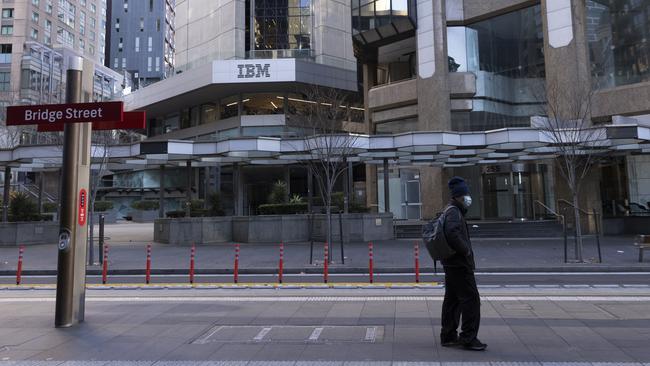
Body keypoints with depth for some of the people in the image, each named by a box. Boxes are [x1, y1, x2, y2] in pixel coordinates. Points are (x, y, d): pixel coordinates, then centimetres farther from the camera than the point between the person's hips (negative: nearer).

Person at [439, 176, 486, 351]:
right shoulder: (454, 212, -14)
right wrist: (466, 250, -20)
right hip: (460, 264, -11)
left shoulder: (451, 211, 18)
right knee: (470, 298, -6)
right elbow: (452, 233, -32)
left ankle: (448, 336, 20)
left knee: (452, 300, 13)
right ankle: (468, 337, -1)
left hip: (452, 264, 11)